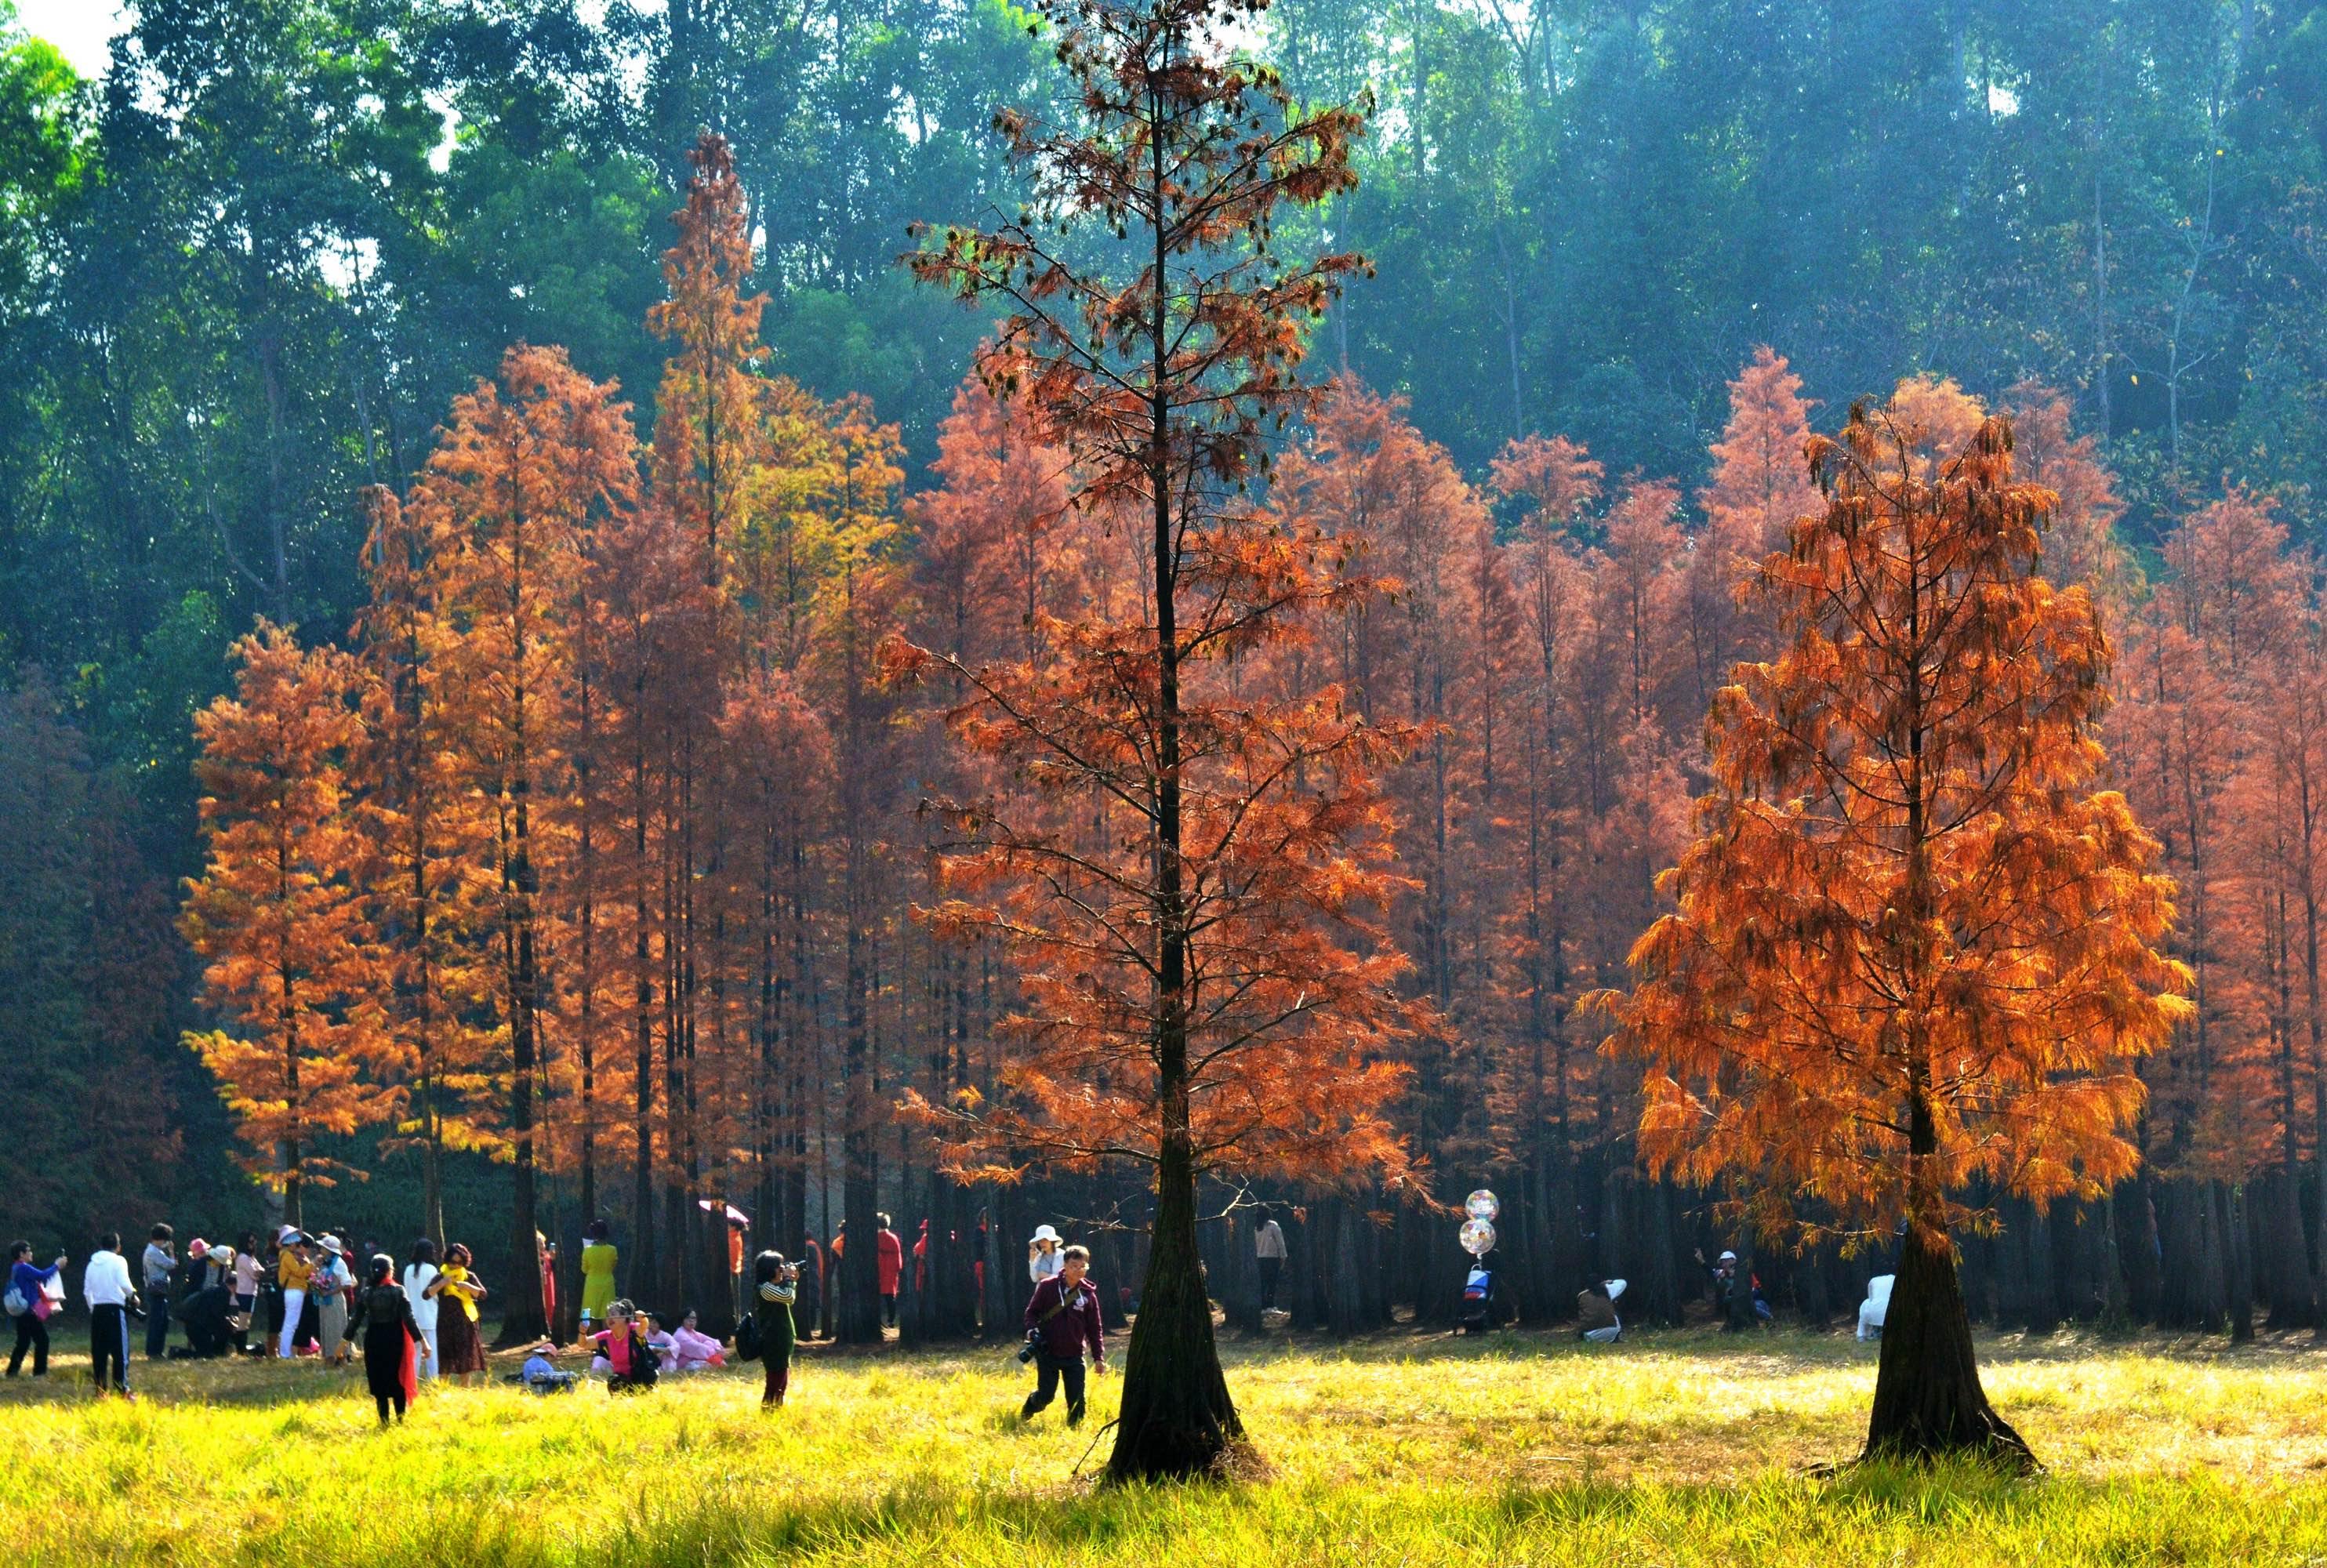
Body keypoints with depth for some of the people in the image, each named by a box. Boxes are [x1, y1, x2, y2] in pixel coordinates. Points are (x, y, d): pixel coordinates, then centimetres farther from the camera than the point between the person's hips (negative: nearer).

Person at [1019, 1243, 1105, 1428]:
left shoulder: (1088, 1294, -2)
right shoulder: (1047, 1287, -8)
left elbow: (1095, 1328, 4)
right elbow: (1032, 1312, 2)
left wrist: (1098, 1357, 2)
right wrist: (1032, 1330, -17)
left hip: (1074, 1356, 2)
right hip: (1048, 1353, -2)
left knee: (1077, 1399, -2)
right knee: (1045, 1396, 3)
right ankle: (1026, 1412, 35)